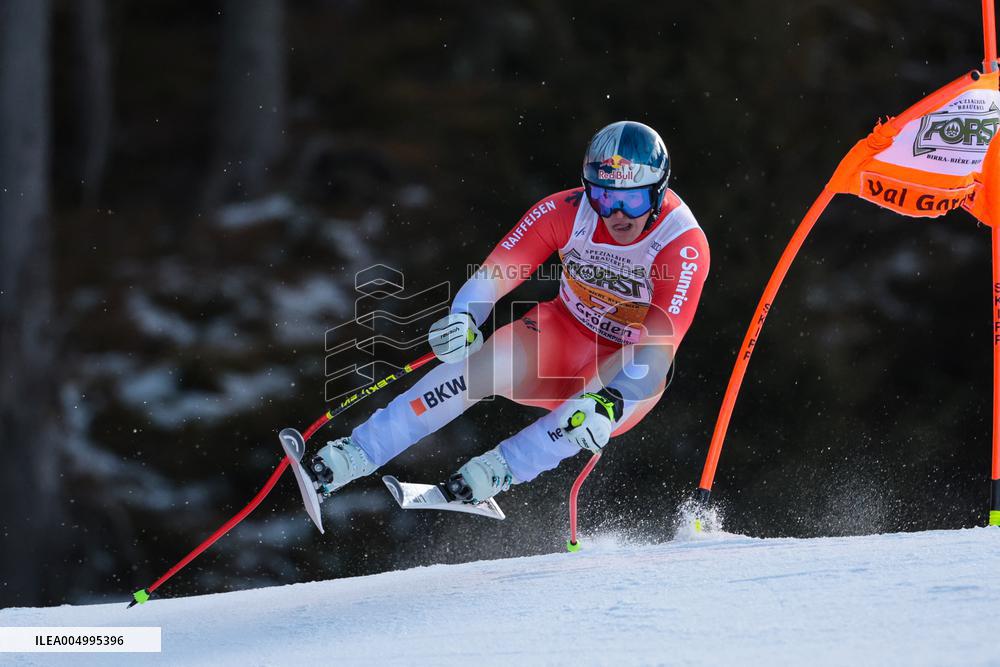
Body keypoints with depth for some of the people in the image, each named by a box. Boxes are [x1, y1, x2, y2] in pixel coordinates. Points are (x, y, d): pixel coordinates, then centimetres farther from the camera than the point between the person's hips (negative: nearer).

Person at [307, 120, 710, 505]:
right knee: (483, 363, -27)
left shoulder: (683, 243, -27)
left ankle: (503, 468, -32)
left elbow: (660, 348, -35)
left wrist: (609, 403, -52)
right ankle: (357, 455, -28)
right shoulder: (567, 212, -19)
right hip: (564, 332, 2)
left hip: (630, 371, -2)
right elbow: (492, 276, -22)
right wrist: (462, 321, -45)